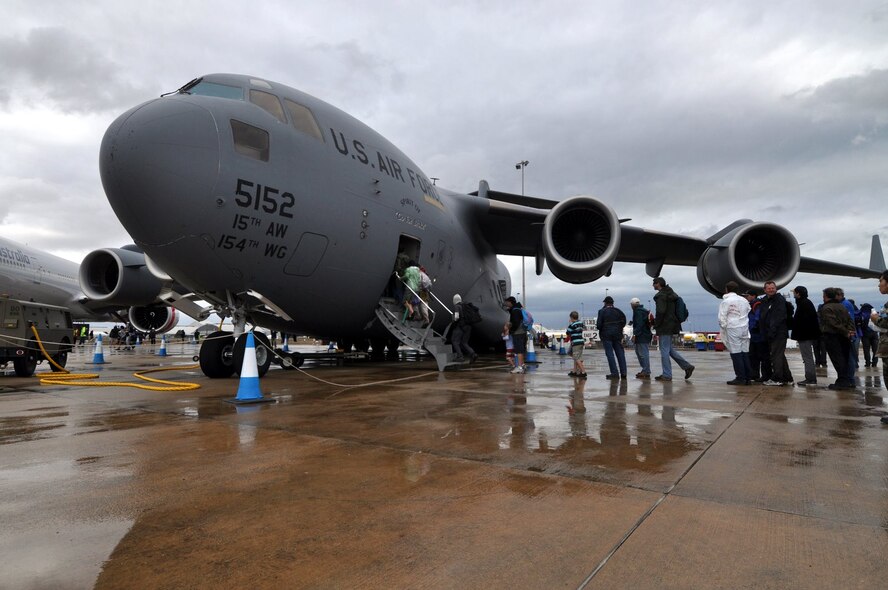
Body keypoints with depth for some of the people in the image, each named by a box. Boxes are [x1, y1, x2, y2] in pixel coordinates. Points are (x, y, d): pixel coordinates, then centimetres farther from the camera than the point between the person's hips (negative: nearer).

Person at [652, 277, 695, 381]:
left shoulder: (661, 295, -14)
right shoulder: (671, 294, 16)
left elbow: (661, 312, -22)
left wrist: (656, 325, -14)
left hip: (665, 326, -10)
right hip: (672, 325, 10)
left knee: (664, 350, -3)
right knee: (669, 349, 18)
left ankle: (666, 375, 2)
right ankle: (687, 366, 15)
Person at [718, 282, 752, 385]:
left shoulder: (725, 301, -7)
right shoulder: (744, 300, 12)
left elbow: (722, 317, -8)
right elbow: (749, 314, 15)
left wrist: (724, 327, 6)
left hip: (732, 330, -6)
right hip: (744, 329, 6)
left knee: (736, 353, -3)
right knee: (745, 352, 8)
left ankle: (740, 377, -2)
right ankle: (748, 378, 10)